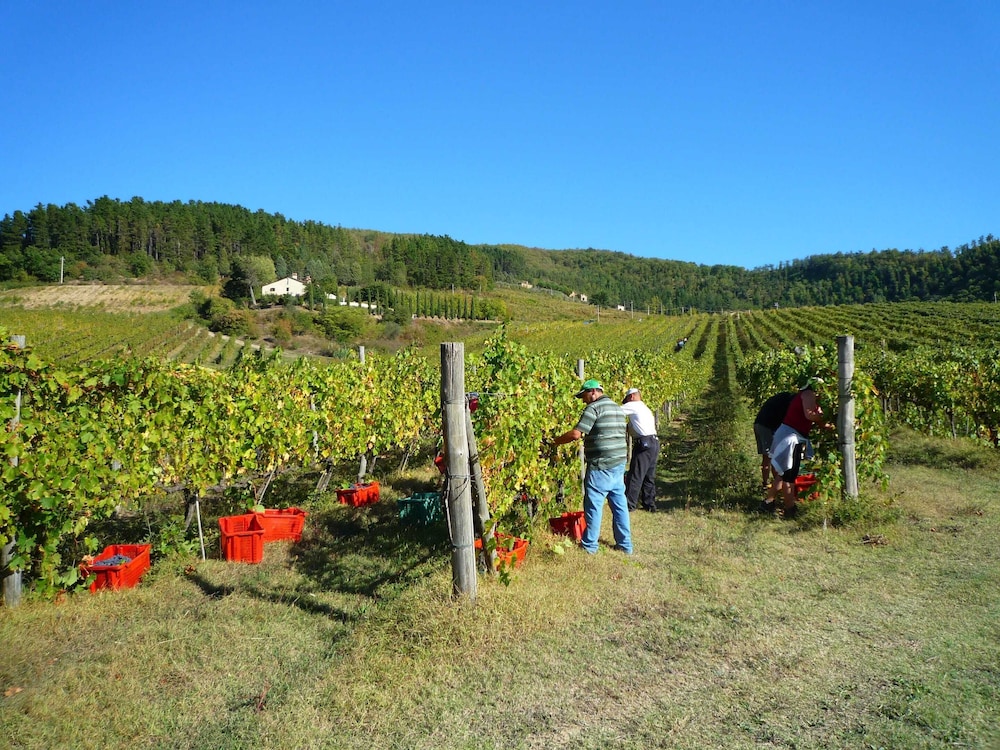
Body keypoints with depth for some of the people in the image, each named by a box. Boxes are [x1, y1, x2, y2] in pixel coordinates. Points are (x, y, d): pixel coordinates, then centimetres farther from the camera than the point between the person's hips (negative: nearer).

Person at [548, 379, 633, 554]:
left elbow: (576, 434, -18)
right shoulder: (618, 408, 16)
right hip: (619, 465, 8)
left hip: (601, 467, -8)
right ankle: (625, 544, 17)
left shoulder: (594, 408, -11)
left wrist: (555, 441, -8)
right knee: (620, 504, 12)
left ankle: (589, 545, 11)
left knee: (594, 505, 2)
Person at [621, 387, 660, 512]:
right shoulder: (645, 409, 25)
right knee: (649, 477, 12)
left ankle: (629, 504, -3)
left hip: (644, 443, -9)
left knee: (635, 476, -5)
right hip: (654, 442, 9)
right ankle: (649, 505, 15)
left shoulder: (633, 405, -2)